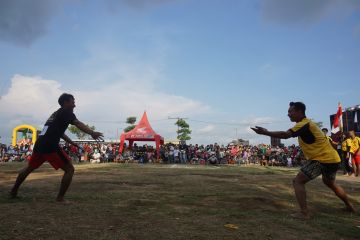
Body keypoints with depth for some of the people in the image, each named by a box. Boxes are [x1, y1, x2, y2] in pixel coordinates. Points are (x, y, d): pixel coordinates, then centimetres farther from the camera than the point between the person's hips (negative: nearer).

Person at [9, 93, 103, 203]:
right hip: (50, 146, -9)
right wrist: (92, 133, -33)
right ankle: (60, 197, 0)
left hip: (39, 144, 9)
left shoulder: (56, 114, 26)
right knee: (69, 169, -1)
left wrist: (71, 142, 27)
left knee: (29, 168, 30)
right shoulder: (66, 112, -2)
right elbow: (78, 124, -20)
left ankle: (13, 191, 44)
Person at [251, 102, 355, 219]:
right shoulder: (307, 123, 14)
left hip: (322, 159, -10)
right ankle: (349, 206, 48)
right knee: (330, 183, 34)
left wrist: (265, 132, -28)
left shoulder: (304, 124, -17)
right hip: (332, 158, 10)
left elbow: (285, 135, -29)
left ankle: (304, 213, -13)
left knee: (298, 181, -8)